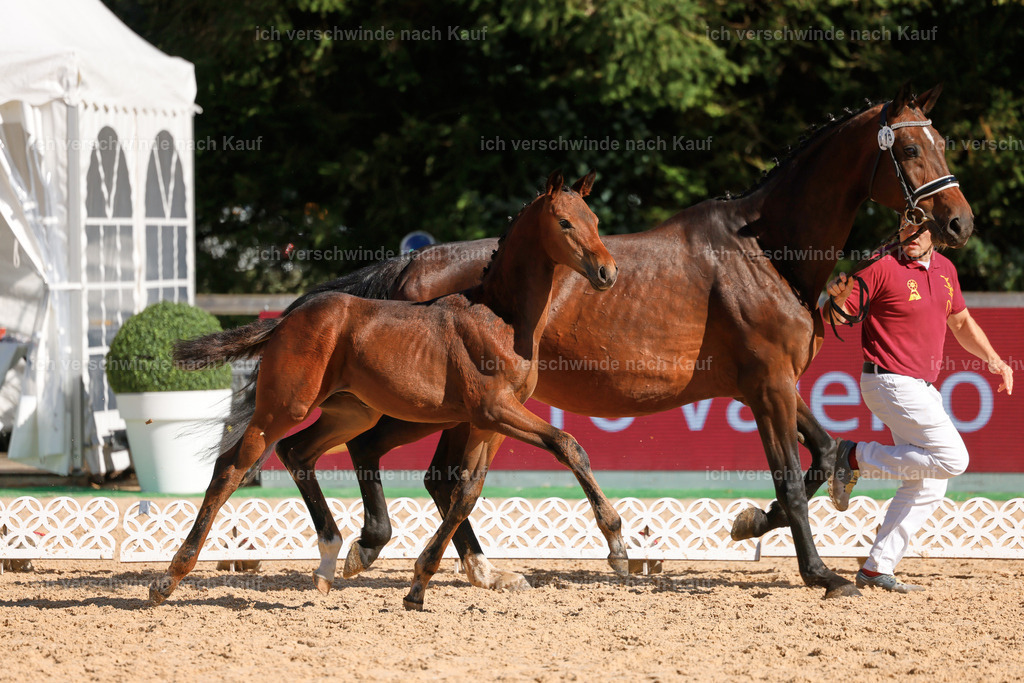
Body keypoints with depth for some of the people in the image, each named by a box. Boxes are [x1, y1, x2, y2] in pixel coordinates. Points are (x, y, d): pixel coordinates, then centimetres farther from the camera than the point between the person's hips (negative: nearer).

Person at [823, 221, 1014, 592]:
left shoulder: (944, 269, 11)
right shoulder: (882, 268, -11)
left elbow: (961, 322, 25)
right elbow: (835, 316, -13)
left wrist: (993, 359, 12)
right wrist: (837, 297, -37)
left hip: (923, 390, 9)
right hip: (890, 381, -9)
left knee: (929, 487, 7)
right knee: (951, 459, -17)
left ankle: (877, 569, 9)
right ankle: (855, 457, -7)